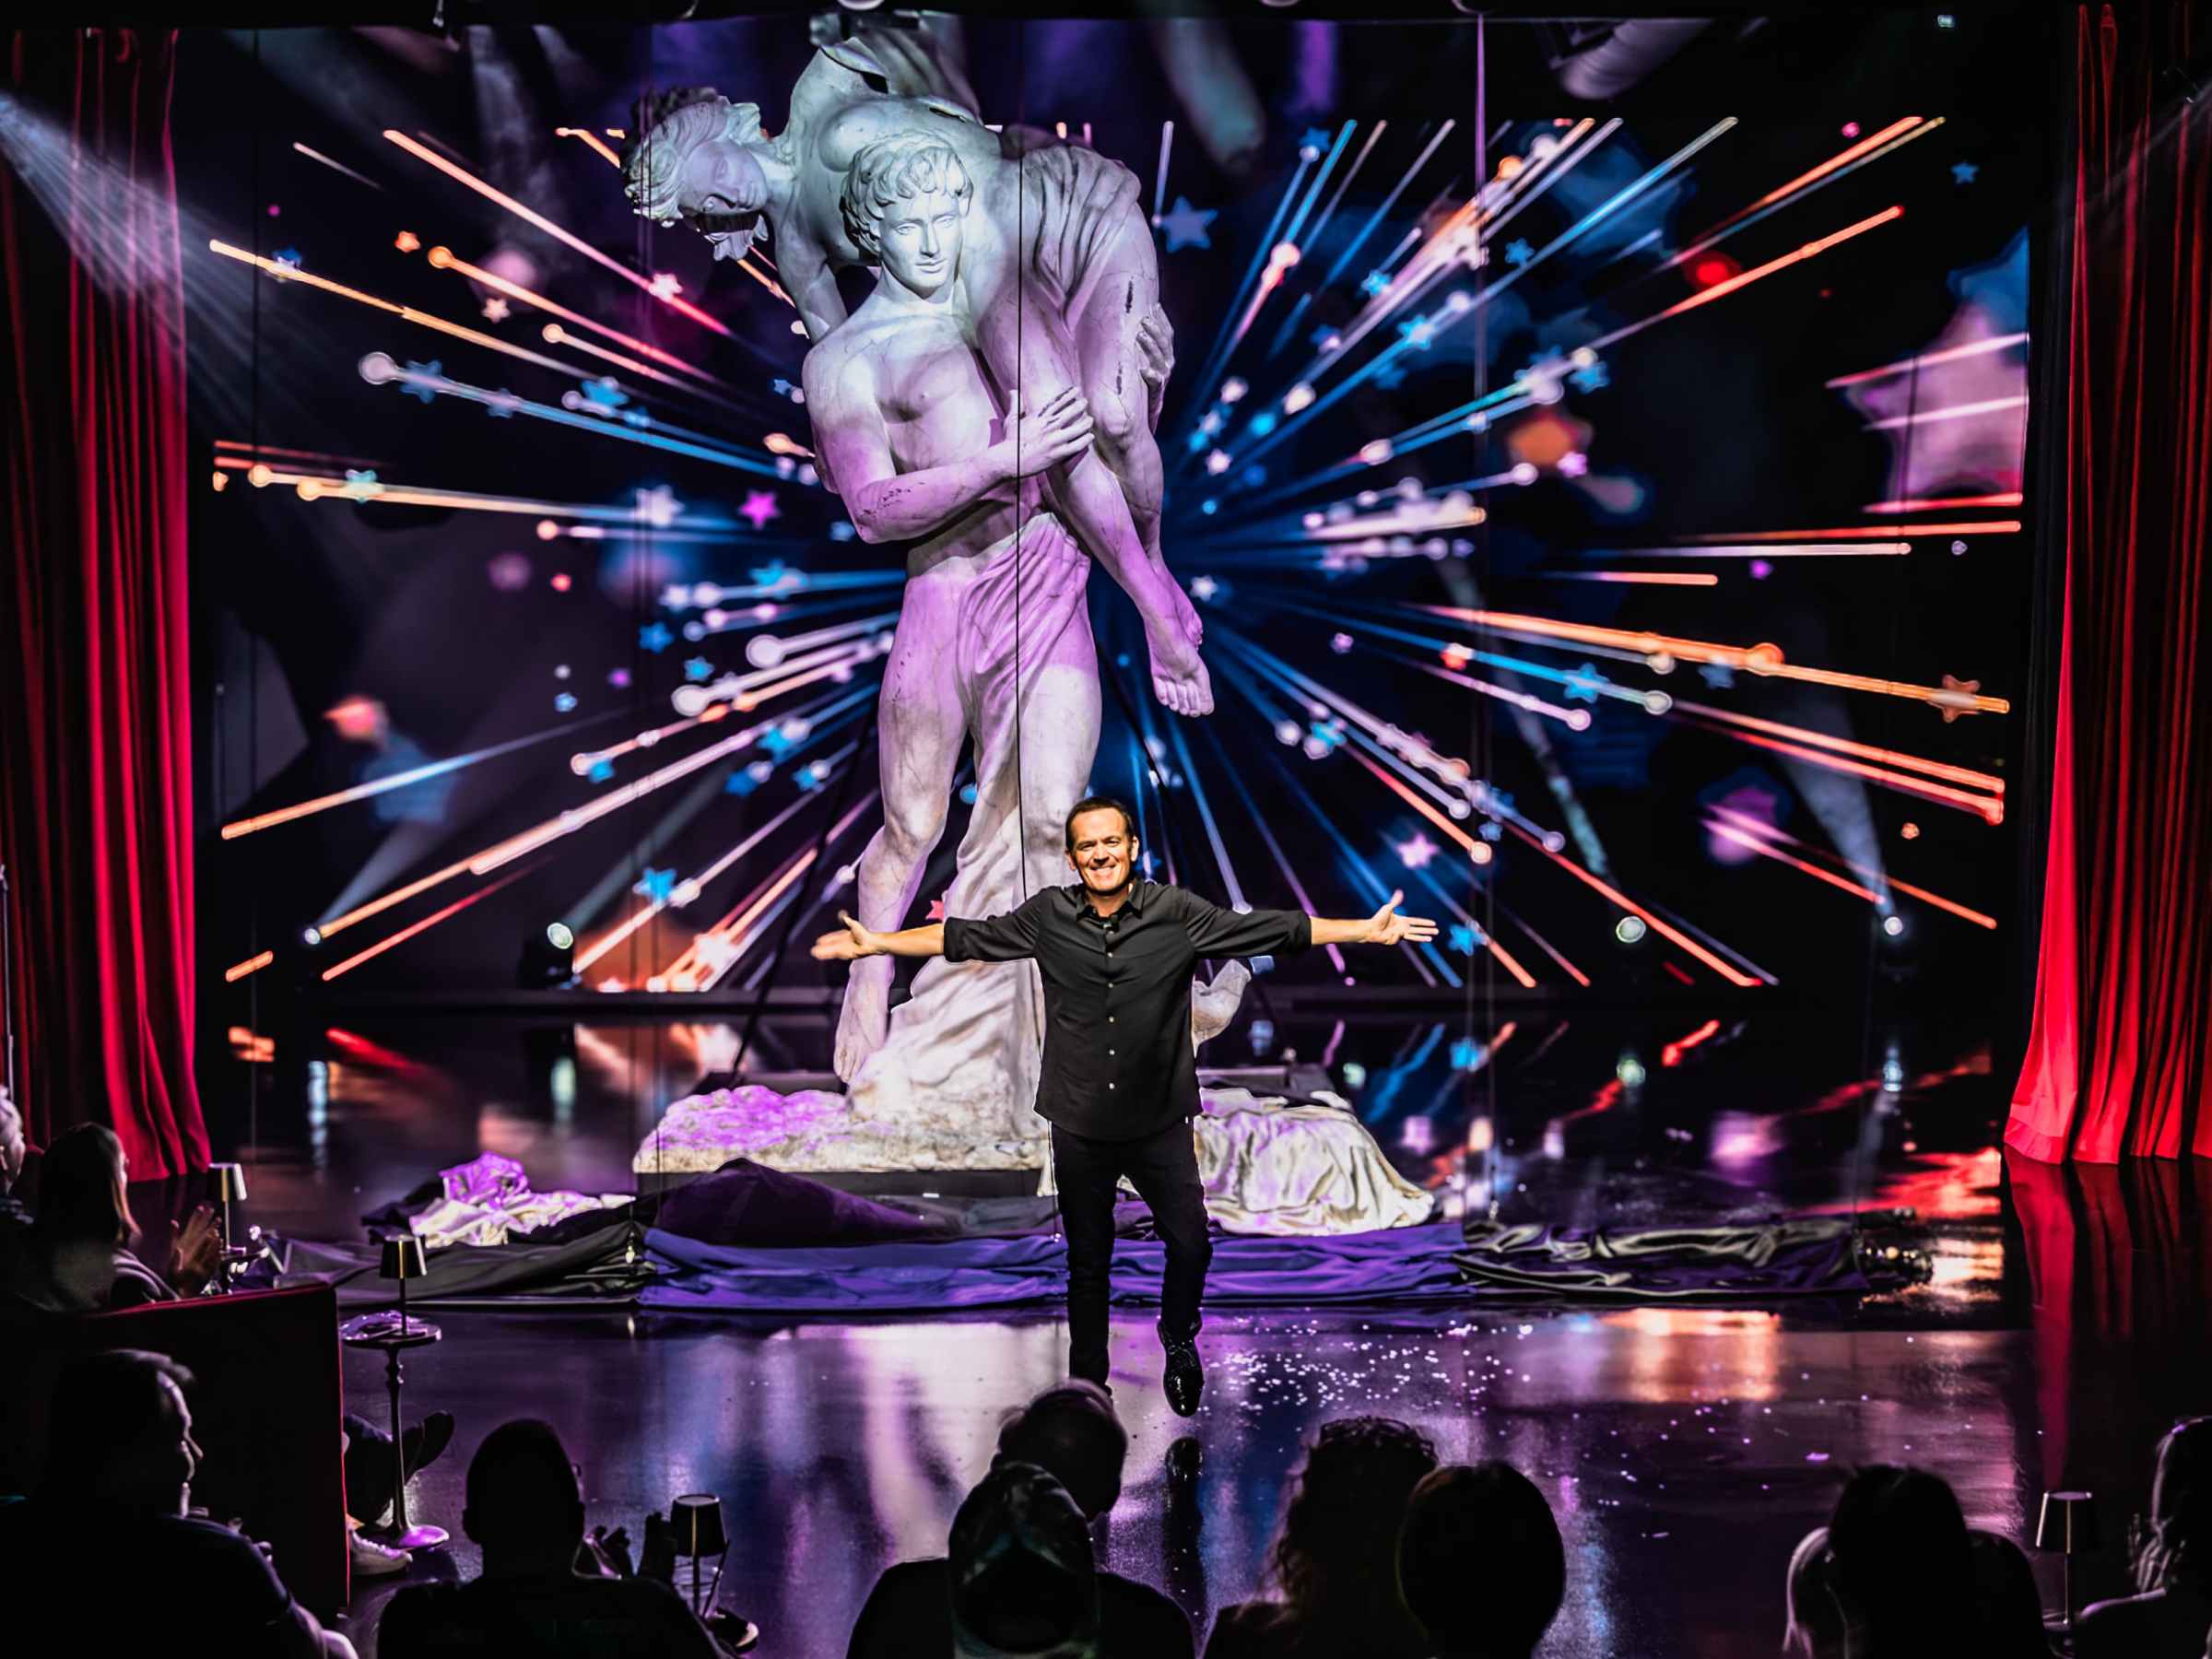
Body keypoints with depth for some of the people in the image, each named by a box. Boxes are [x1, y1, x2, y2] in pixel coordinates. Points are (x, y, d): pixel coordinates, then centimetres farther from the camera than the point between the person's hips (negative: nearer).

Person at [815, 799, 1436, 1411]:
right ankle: (1087, 1382, 25)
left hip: (1160, 1124, -1)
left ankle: (1178, 1341, 28)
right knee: (1087, 1262, 11)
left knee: (1191, 1246, -2)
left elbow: (1273, 929, -4)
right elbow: (964, 937, 8)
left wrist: (1368, 931, -8)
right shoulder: (1047, 916, 0)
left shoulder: (1178, 914, -5)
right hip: (1080, 1128, 1)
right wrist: (872, 942, 7)